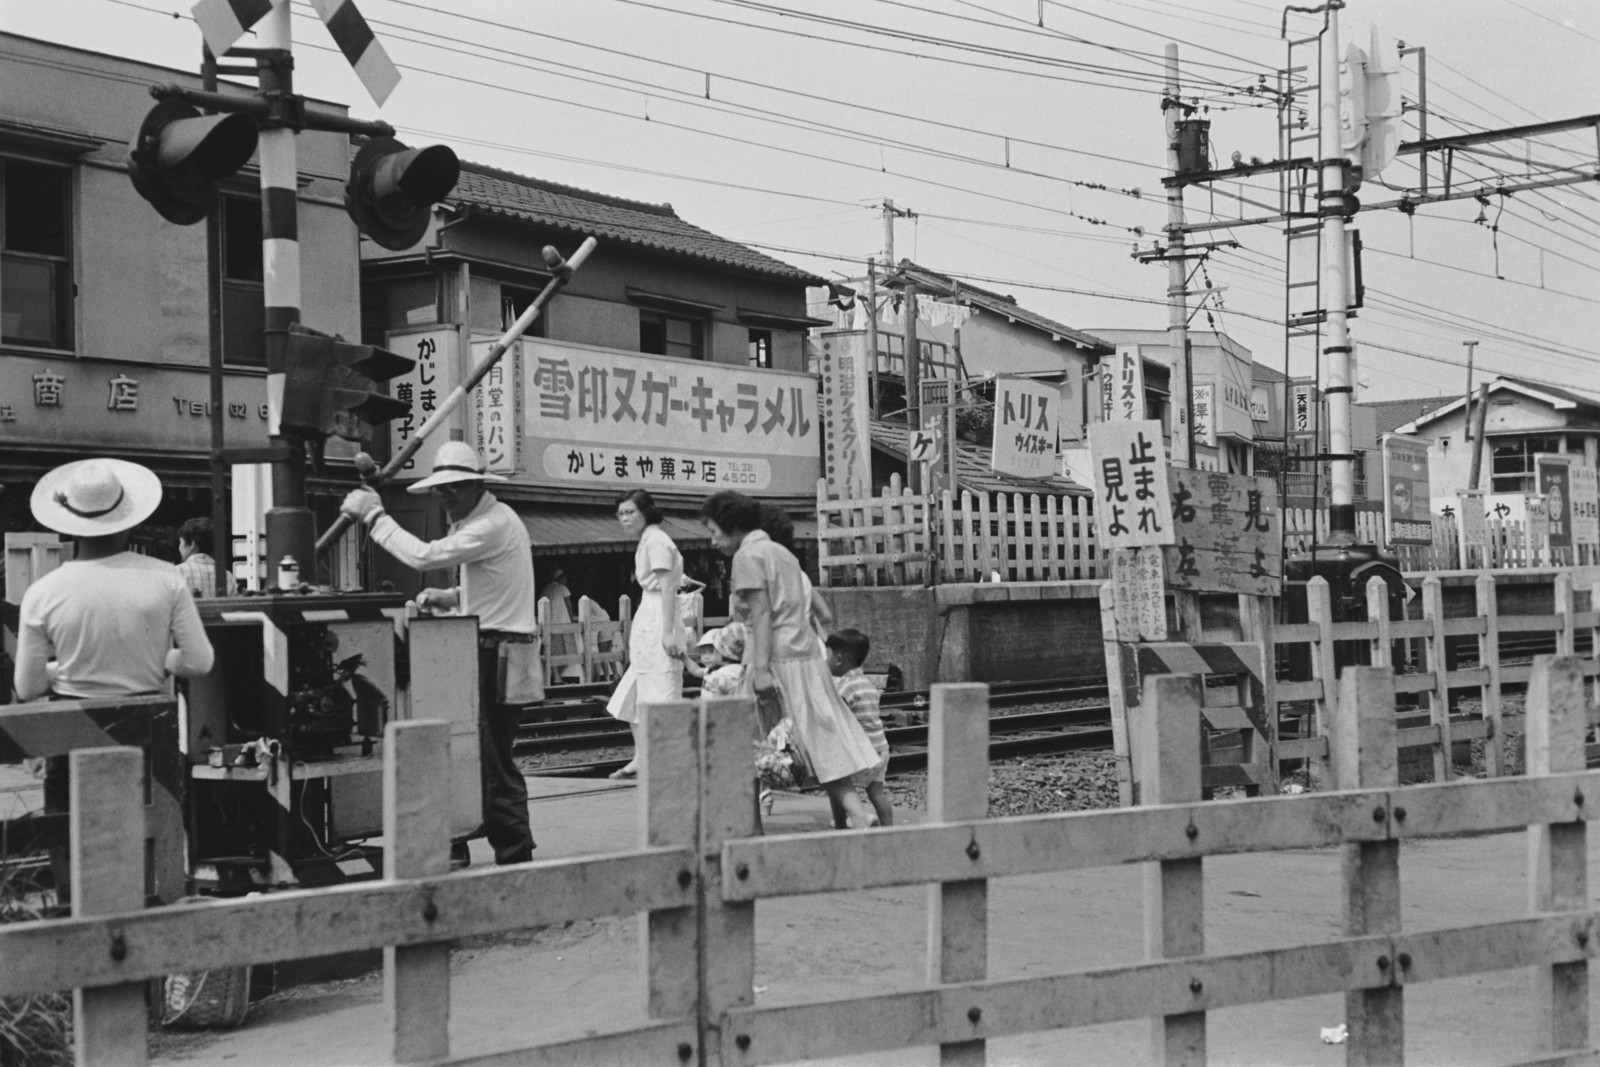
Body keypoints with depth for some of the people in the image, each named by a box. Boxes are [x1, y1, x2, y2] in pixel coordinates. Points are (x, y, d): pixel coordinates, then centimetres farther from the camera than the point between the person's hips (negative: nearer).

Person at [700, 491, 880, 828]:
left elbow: (762, 613, -14)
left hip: (778, 659, -8)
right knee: (821, 737, 6)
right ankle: (856, 812, -1)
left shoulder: (748, 556, -6)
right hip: (807, 652, 8)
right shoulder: (782, 552, 20)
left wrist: (761, 668, -19)